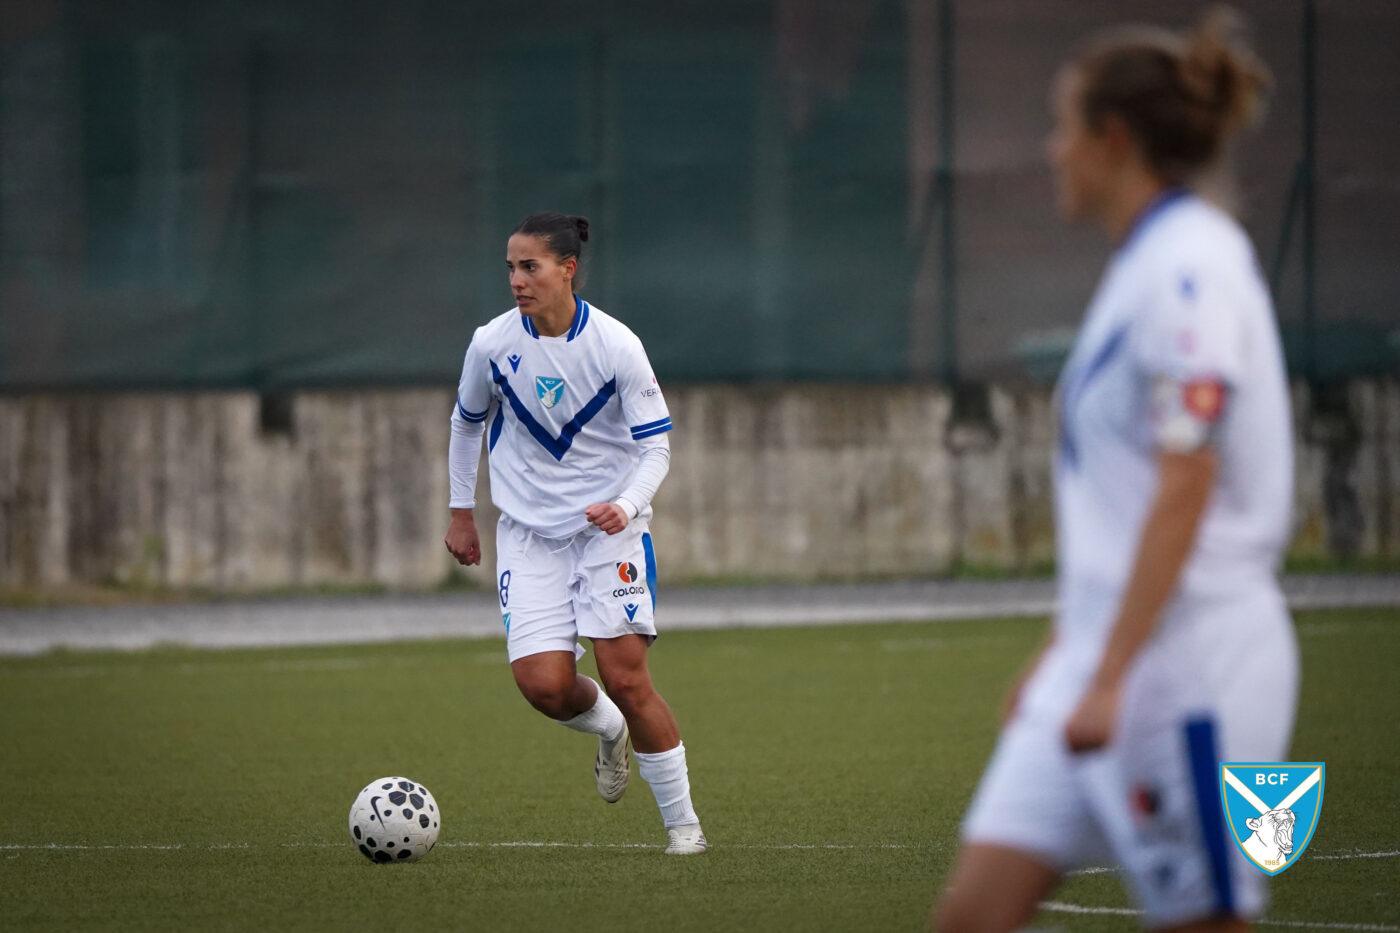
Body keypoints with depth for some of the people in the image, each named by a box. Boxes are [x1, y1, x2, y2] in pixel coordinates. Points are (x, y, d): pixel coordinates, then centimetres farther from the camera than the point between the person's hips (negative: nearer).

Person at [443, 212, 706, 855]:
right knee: (542, 683, -14)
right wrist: (461, 511, 15)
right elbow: (467, 421, 14)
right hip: (529, 532, 2)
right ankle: (608, 730, 23)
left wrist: (626, 505, -27)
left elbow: (655, 444, -9)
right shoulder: (493, 343, -6)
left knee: (625, 676, -12)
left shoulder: (615, 345, -14)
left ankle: (682, 821, 4)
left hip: (609, 526, -2)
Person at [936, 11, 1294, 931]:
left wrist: (1109, 679, -22)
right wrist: (1064, 652, 23)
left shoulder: (1190, 267, -13)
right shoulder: (1144, 264, 15)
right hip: (1105, 658, 9)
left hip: (1189, 664, -9)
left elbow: (1185, 489, -20)